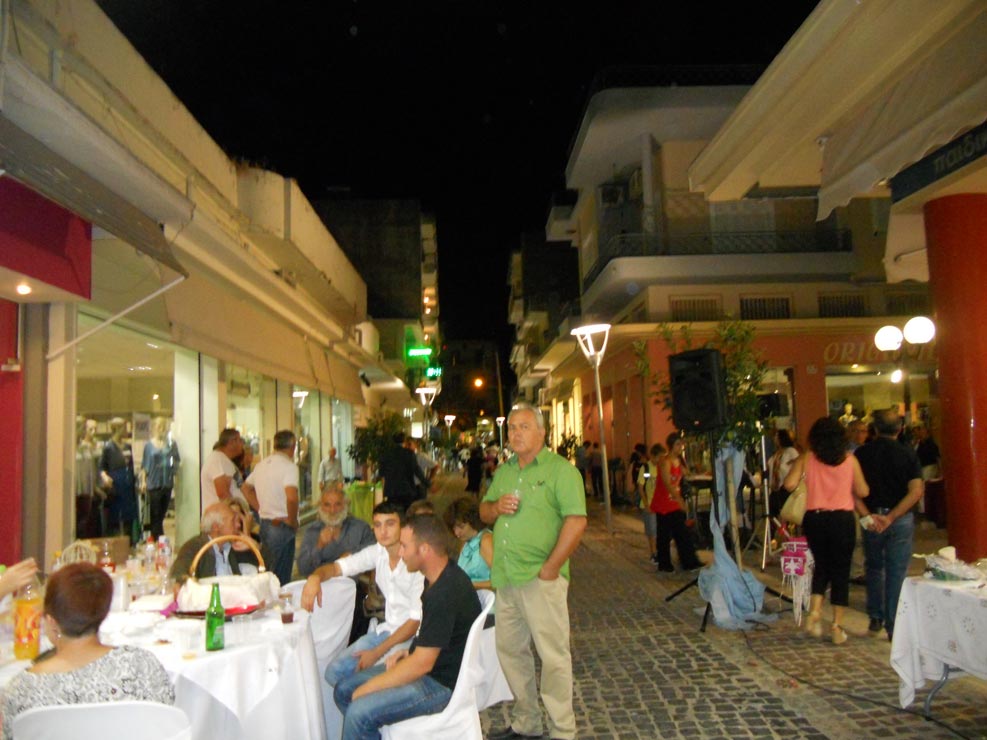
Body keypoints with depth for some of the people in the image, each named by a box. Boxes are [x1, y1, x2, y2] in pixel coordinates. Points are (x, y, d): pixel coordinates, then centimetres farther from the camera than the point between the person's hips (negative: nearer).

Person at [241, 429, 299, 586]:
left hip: (264, 525, 8)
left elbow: (246, 488, 23)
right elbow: (292, 497, -29)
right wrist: (292, 520, -14)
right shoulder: (289, 466, -15)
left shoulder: (261, 464, 11)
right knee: (280, 579, -2)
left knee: (267, 573, 18)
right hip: (281, 526, -8)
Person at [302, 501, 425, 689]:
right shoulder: (377, 552, -1)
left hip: (412, 635, -7)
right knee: (334, 672, -3)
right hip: (387, 629, 7)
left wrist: (377, 652, -18)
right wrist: (315, 577, -26)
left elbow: (417, 620, -19)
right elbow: (337, 567, -1)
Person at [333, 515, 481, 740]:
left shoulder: (445, 594, -27)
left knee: (358, 712, -23)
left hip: (442, 685, -10)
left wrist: (367, 687, -15)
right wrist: (408, 652, 6)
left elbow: (422, 663, -24)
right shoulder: (443, 576, 4)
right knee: (343, 691, 6)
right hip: (427, 665, 10)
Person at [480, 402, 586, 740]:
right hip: (505, 578, 8)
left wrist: (549, 568, -18)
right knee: (509, 649, 16)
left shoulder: (560, 469, -8)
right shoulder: (504, 471, 15)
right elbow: (484, 512, 21)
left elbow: (576, 521, -16)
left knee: (552, 655, 1)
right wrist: (496, 506, -3)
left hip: (541, 578, -7)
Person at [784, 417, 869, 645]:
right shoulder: (850, 460, -2)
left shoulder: (806, 459, -2)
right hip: (843, 518, -1)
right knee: (841, 570, 9)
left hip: (814, 519, 1)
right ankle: (837, 626, 11)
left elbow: (790, 484, -12)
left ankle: (814, 612, 5)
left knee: (822, 565, 20)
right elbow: (863, 492, -1)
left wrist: (794, 466, 7)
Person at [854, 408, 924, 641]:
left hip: (872, 518, 1)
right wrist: (891, 517, -15)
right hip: (901, 519, -1)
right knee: (897, 573, 4)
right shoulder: (908, 454, -4)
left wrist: (867, 515, -14)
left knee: (874, 568, 18)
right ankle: (894, 627, 7)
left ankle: (875, 619, 21)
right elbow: (916, 490, -13)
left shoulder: (862, 453, -1)